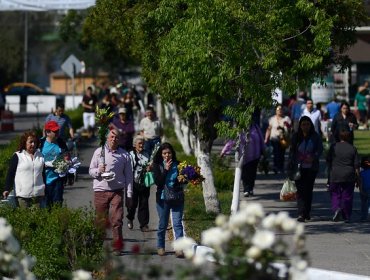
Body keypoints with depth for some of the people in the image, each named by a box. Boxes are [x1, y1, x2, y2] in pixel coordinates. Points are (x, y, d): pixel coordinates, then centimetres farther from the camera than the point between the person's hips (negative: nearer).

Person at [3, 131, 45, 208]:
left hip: (38, 195, 4)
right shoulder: (17, 156, 0)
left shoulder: (40, 156, 13)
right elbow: (10, 174, -2)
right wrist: (7, 189, -11)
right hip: (22, 195, -4)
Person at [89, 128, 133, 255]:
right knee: (100, 220, 2)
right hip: (100, 190, 0)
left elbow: (128, 175, 9)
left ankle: (117, 246, -5)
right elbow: (91, 171, 10)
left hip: (117, 191, 0)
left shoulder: (124, 155, 8)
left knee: (117, 220, -8)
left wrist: (129, 195, 5)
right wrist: (98, 171, -13)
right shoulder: (99, 152, 8)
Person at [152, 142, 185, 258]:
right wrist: (166, 170, -18)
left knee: (177, 223, -9)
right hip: (163, 198, 0)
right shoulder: (157, 166, -1)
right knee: (163, 224, 10)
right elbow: (157, 182, -12)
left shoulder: (178, 165, 1)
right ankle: (160, 246, 26)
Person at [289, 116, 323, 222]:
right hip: (299, 167, 0)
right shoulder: (296, 137, 5)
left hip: (311, 168, 0)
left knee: (309, 190, 6)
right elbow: (292, 152, 7)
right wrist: (291, 167, 3)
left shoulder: (315, 137, 2)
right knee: (300, 190, -9)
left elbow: (320, 149, -5)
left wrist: (313, 157, -25)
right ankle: (301, 214, -15)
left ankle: (307, 212, 20)